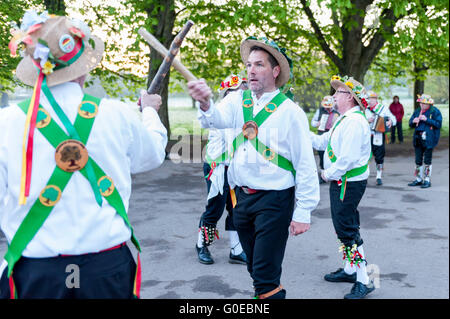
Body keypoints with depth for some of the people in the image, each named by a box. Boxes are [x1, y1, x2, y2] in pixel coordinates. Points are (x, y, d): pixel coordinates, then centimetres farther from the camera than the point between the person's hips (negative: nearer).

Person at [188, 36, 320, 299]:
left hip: (274, 200, -5)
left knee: (266, 276, -5)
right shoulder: (238, 100, 3)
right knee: (255, 267, 19)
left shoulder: (290, 111, -9)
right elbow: (218, 119, -18)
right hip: (241, 196, 5)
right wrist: (206, 103, -41)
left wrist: (303, 212, -9)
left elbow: (306, 165, -9)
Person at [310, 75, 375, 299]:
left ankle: (363, 281, -1)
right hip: (341, 182, 11)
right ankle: (349, 270, 32)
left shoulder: (354, 121, -19)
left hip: (348, 183, -11)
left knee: (347, 230, -8)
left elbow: (348, 158, -25)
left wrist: (328, 174, -13)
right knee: (344, 227, 19)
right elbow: (323, 141, 18)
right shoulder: (345, 120, 16)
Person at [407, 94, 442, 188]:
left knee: (427, 160, -1)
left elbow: (438, 124, -14)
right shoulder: (417, 111, 13)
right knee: (418, 160, 10)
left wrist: (426, 119, -20)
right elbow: (410, 124, 16)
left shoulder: (435, 111, -4)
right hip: (418, 139, 6)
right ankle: (418, 179, 20)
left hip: (428, 139, -6)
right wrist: (413, 121, -7)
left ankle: (427, 180, 7)